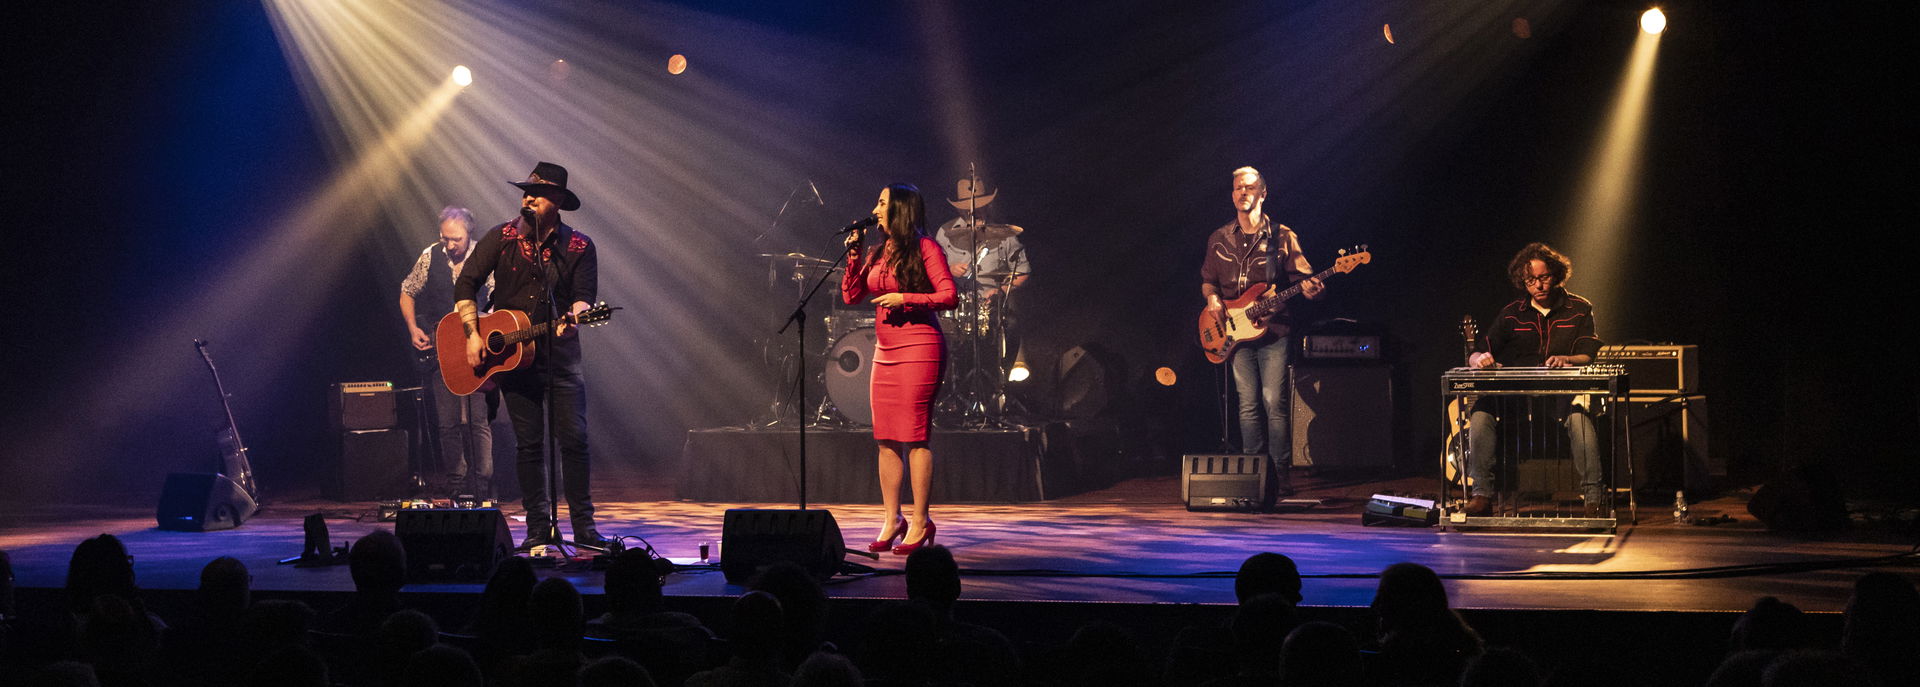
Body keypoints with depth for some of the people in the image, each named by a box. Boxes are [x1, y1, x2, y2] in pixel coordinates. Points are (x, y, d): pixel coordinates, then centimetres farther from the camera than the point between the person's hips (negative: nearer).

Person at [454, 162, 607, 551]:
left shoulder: (578, 247, 1)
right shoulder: (501, 238, 2)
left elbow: (584, 296, -4)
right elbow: (466, 284, 3)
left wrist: (575, 315, -28)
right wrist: (473, 335, -6)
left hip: (560, 353, 0)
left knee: (574, 438, -7)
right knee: (529, 443, 1)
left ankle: (584, 527, 1)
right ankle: (539, 528, 8)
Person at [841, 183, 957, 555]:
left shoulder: (924, 248, -5)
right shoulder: (878, 253, 16)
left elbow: (949, 297, -12)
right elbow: (850, 295, 13)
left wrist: (903, 299, -15)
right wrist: (854, 254, 5)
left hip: (918, 349, -8)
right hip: (885, 351, 8)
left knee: (914, 437, -8)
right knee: (886, 439, 6)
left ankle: (920, 523, -4)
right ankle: (893, 520, 12)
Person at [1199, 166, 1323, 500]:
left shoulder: (1281, 237, 3)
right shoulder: (1219, 239, 12)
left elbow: (1301, 274, 0)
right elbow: (1208, 279, 20)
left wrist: (1309, 287, -23)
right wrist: (1212, 299, -1)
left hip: (1273, 330, -3)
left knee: (1275, 403, -8)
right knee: (1248, 404, 1)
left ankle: (1280, 482, -5)